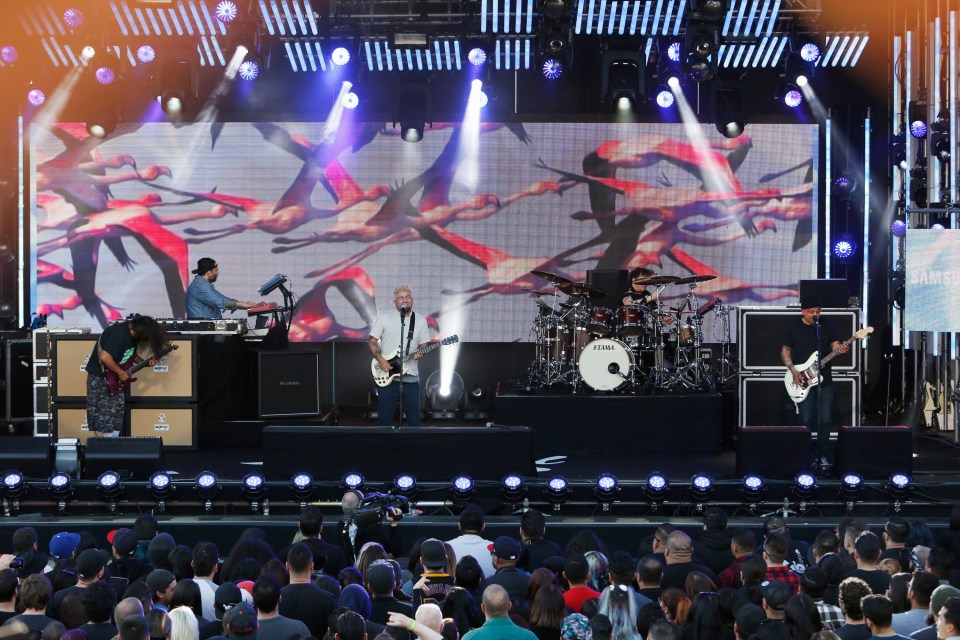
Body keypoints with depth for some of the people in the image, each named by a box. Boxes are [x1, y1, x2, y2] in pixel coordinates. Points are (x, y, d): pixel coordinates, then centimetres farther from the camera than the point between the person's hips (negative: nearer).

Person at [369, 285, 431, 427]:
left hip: (411, 377, 2)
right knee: (385, 415, 3)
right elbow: (372, 341, 2)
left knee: (413, 415, 5)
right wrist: (380, 359, -12)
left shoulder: (421, 321, 7)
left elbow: (423, 345, 11)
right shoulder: (384, 318, 0)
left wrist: (419, 353, -12)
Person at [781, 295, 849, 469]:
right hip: (803, 381, -2)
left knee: (826, 421, 1)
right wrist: (793, 371, -8)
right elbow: (785, 351, 5)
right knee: (806, 422, -4)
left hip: (825, 380, 2)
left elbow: (835, 345, 3)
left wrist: (841, 349, -21)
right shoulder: (793, 327, 0)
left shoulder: (827, 324, 3)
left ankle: (822, 455, 14)